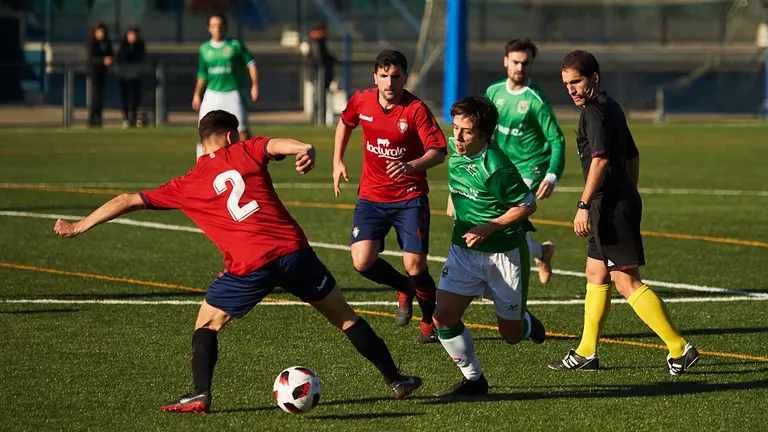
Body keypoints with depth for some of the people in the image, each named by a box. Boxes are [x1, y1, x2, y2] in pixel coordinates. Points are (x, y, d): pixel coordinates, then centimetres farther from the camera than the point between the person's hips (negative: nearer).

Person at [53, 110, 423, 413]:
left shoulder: (186, 186, 14)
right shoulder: (246, 153, 13)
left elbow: (129, 201, 16)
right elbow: (277, 145, -8)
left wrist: (78, 228, 22)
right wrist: (304, 149, -28)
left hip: (249, 265, -1)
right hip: (292, 249, 1)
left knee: (206, 323, 19)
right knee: (344, 315, 16)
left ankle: (200, 394, -1)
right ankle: (395, 380, 24)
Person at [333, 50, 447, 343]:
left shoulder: (416, 110, -15)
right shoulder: (361, 101, -1)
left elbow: (438, 152, -20)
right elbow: (345, 123, 22)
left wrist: (411, 166, -38)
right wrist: (337, 162, 16)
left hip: (409, 197, -3)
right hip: (371, 196, 3)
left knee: (415, 265, -11)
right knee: (362, 262, -13)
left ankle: (430, 322, 18)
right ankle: (403, 289, 20)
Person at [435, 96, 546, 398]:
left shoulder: (496, 167, -26)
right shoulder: (455, 149, -5)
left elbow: (527, 205, -17)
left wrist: (488, 228, -21)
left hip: (504, 254, -5)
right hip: (464, 250, 5)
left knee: (511, 336, 8)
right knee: (443, 319, -12)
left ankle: (526, 324, 46)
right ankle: (473, 379, 7)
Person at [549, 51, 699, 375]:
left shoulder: (594, 110, -14)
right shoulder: (612, 107, 17)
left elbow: (600, 159, -26)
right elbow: (632, 156, 25)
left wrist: (584, 206, -27)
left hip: (611, 205, -10)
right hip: (622, 201, 10)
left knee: (627, 282, -9)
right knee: (595, 276, 16)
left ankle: (679, 349, -11)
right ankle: (586, 353, 23)